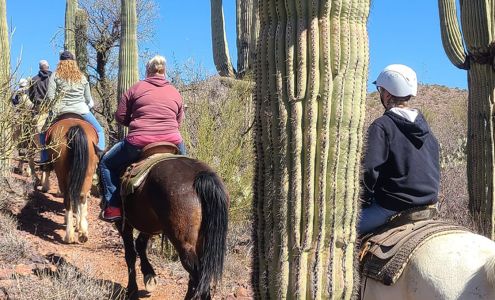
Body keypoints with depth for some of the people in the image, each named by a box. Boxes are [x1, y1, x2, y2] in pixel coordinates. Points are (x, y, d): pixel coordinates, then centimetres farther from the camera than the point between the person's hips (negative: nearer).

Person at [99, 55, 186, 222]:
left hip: (139, 142, -3)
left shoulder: (136, 89, 5)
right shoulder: (175, 93, 14)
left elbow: (120, 116, 7)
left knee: (107, 163, 18)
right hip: (172, 142, 3)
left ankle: (113, 207, 7)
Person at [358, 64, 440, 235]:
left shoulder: (382, 126, -12)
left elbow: (369, 170, -19)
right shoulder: (425, 127, 11)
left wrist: (364, 200, -4)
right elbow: (436, 171, 18)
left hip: (392, 208, -8)